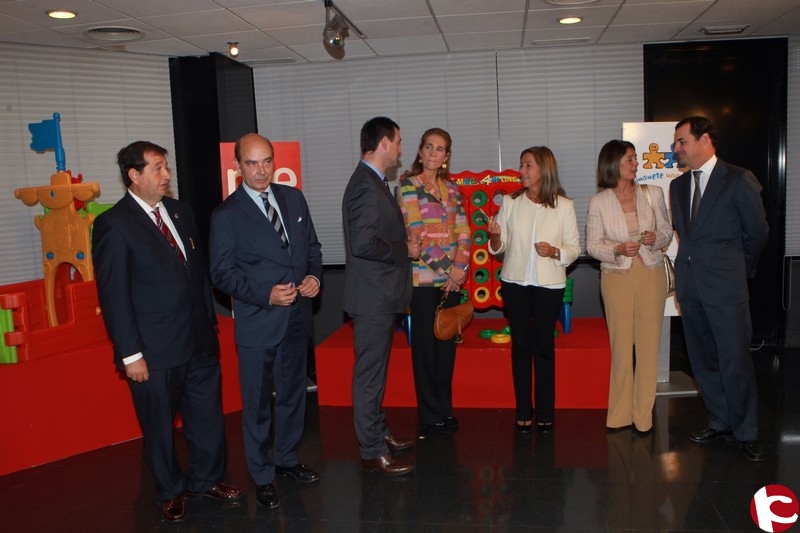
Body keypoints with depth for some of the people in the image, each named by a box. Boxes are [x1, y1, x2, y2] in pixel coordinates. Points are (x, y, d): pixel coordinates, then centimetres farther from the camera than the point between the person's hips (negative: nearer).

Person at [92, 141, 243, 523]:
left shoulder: (180, 211, 8)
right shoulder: (113, 225, -12)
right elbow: (113, 295, -13)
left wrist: (209, 321, 11)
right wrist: (131, 354, -14)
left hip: (199, 341, 6)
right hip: (155, 351, -5)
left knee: (208, 416, 16)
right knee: (160, 426, 13)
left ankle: (207, 479, 38)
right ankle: (171, 493, 35)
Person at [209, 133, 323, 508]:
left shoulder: (293, 198, 5)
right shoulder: (226, 215, -10)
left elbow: (312, 245, 13)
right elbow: (222, 273, -10)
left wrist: (314, 275, -7)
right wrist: (266, 295, -21)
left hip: (298, 318, 5)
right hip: (257, 323, -5)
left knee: (293, 394, 20)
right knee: (257, 405, 8)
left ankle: (288, 459, 40)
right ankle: (263, 478, 26)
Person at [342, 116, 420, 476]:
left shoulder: (374, 182, 14)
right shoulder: (365, 185, -19)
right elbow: (363, 243, -28)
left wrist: (404, 246, 9)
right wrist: (404, 250, -15)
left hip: (382, 295, 10)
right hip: (372, 297, -10)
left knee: (375, 370, 20)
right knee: (370, 373, 0)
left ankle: (378, 432, 34)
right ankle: (373, 453, 11)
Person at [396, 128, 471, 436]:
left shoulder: (452, 189, 13)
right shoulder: (408, 185, -3)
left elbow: (463, 232, 9)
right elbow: (416, 231, -10)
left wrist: (460, 266, -7)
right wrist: (445, 269, -12)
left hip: (452, 278, 5)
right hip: (423, 277, -5)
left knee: (447, 343, 10)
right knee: (425, 344, 1)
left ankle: (444, 409, 23)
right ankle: (430, 416, 12)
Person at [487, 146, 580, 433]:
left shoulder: (564, 205, -1)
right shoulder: (510, 202, 3)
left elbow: (574, 248, 1)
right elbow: (499, 247, 3)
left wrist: (554, 252, -18)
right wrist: (494, 237, -18)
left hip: (549, 284, -1)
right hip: (515, 282, 2)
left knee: (544, 346, 4)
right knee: (520, 345, 6)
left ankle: (545, 413, 16)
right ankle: (523, 412, 16)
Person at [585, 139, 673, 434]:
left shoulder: (653, 193, 4)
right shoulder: (598, 202, -2)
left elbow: (667, 230, 11)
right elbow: (592, 245, 0)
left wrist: (656, 238, -11)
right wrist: (617, 249, -18)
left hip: (651, 274, 2)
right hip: (616, 277, -1)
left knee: (648, 345, 3)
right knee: (621, 346, 3)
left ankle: (642, 415, 16)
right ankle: (620, 415, 17)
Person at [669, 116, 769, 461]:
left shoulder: (739, 180, -4)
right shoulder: (678, 185, 13)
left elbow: (757, 232, 1)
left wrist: (739, 269, 9)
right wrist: (690, 263, 9)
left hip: (725, 284, -6)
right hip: (689, 283, 6)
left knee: (735, 359, -2)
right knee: (702, 359, 11)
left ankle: (746, 432, 11)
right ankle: (720, 422, 25)